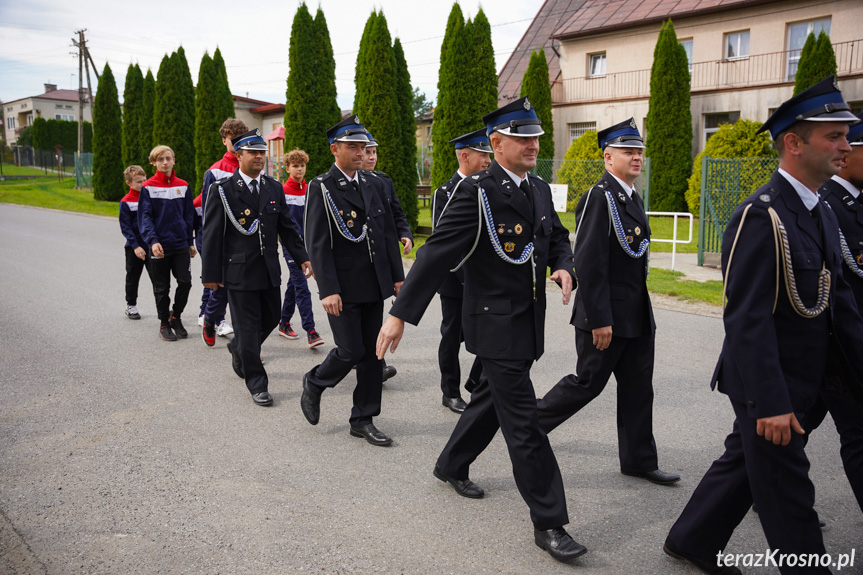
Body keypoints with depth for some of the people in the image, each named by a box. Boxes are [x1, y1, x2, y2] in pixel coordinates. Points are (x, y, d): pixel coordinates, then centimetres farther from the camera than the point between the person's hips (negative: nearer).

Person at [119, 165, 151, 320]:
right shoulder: (126, 202, -8)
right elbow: (125, 227, -9)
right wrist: (135, 246, -18)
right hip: (134, 247, -3)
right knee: (133, 278, 10)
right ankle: (131, 306, 23)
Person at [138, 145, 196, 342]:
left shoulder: (183, 186, 7)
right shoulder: (148, 187, -2)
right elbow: (144, 217, -7)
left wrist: (190, 242, 11)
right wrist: (152, 241, -21)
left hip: (181, 245, 2)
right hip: (159, 246, -2)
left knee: (185, 282, -5)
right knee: (161, 288, 6)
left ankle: (175, 316, 17)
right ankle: (164, 324, 21)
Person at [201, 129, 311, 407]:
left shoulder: (275, 188, 8)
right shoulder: (222, 189, -6)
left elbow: (287, 227, 12)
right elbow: (211, 234, -6)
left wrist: (302, 258, 3)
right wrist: (210, 274, -8)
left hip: (270, 269, 5)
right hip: (239, 270, -5)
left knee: (271, 319, 15)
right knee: (248, 327, 1)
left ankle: (238, 348, 44)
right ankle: (257, 383, 13)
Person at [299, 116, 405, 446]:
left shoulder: (373, 185, 12)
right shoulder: (321, 188, -7)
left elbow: (388, 233, 15)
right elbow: (317, 244, -13)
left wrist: (398, 276, 9)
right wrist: (328, 290, -19)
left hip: (375, 284, 6)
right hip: (343, 287, -6)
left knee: (372, 353, 8)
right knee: (350, 350, -6)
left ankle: (363, 420, 19)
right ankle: (314, 384, 25)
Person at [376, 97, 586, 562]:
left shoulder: (540, 190, 8)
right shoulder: (478, 193, -16)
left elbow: (558, 237, 22)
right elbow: (436, 253, -20)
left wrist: (563, 267, -1)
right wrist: (400, 314, -23)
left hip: (529, 321, 8)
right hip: (495, 323, -8)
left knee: (491, 399, 23)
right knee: (523, 422, -4)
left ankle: (451, 466, 46)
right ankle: (548, 523, 8)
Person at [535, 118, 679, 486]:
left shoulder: (633, 199, 13)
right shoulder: (599, 198, -17)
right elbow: (588, 263, -22)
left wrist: (641, 309, 19)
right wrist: (599, 320, -22)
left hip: (637, 315, 9)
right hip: (607, 315, -9)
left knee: (638, 388, 13)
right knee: (588, 383, 4)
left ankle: (639, 460, 25)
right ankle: (531, 424, 23)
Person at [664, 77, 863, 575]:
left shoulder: (822, 216, 9)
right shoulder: (761, 217, -21)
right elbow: (747, 320, -25)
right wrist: (770, 404, -25)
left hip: (802, 382, 10)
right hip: (769, 387, -10)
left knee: (744, 463, 21)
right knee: (788, 495, 5)